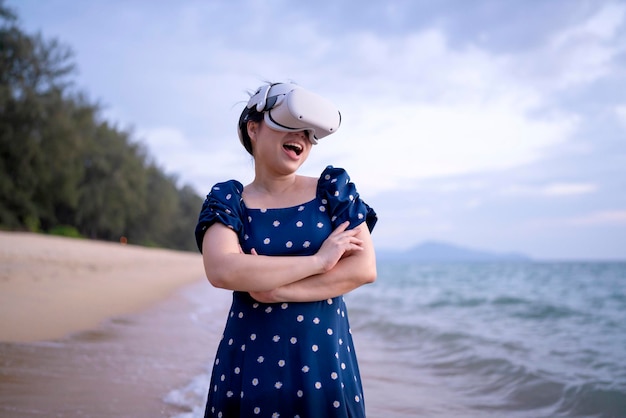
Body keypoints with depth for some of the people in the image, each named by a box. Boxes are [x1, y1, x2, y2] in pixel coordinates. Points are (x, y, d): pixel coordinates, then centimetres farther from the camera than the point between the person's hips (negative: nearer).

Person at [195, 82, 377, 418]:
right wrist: (318, 261, -16)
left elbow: (364, 268, -8)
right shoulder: (228, 200, -1)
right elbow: (221, 271, -19)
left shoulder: (333, 189, 2)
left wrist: (276, 289, -15)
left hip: (325, 360, 1)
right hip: (249, 363, 0)